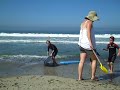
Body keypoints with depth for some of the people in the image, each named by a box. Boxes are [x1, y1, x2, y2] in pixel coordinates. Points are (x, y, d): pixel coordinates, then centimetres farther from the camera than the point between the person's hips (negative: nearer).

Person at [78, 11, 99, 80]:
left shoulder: (83, 22, 19)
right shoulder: (89, 22, -9)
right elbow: (88, 32, -21)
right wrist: (90, 42, -28)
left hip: (82, 44, 8)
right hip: (88, 45, -8)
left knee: (82, 61, 3)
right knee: (94, 59, 7)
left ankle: (80, 77, 2)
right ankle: (93, 76, 10)